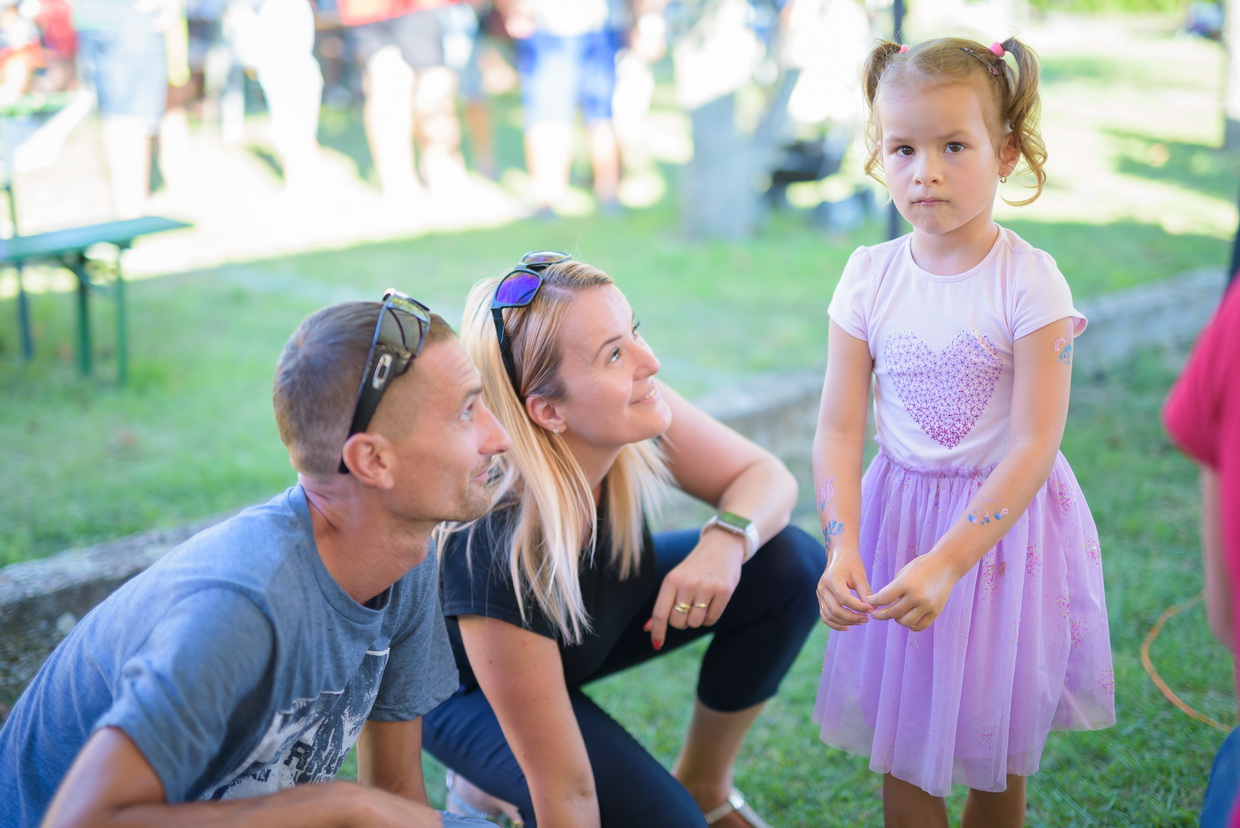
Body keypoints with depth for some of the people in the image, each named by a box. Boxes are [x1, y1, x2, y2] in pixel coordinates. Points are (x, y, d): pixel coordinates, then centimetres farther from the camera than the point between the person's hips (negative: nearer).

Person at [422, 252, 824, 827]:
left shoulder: (634, 418, -26)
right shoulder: (493, 552, -41)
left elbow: (766, 476, -12)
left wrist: (726, 540, -33)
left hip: (593, 623, 6)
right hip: (462, 687, -6)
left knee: (790, 566, -11)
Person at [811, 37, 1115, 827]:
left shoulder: (1031, 281, -15)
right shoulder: (870, 276, -6)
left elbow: (1034, 445, -19)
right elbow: (839, 430, -6)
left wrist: (947, 562, -27)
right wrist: (842, 548, -21)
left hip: (1007, 522, -2)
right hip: (899, 516, 2)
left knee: (997, 754, 13)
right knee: (904, 749, 12)